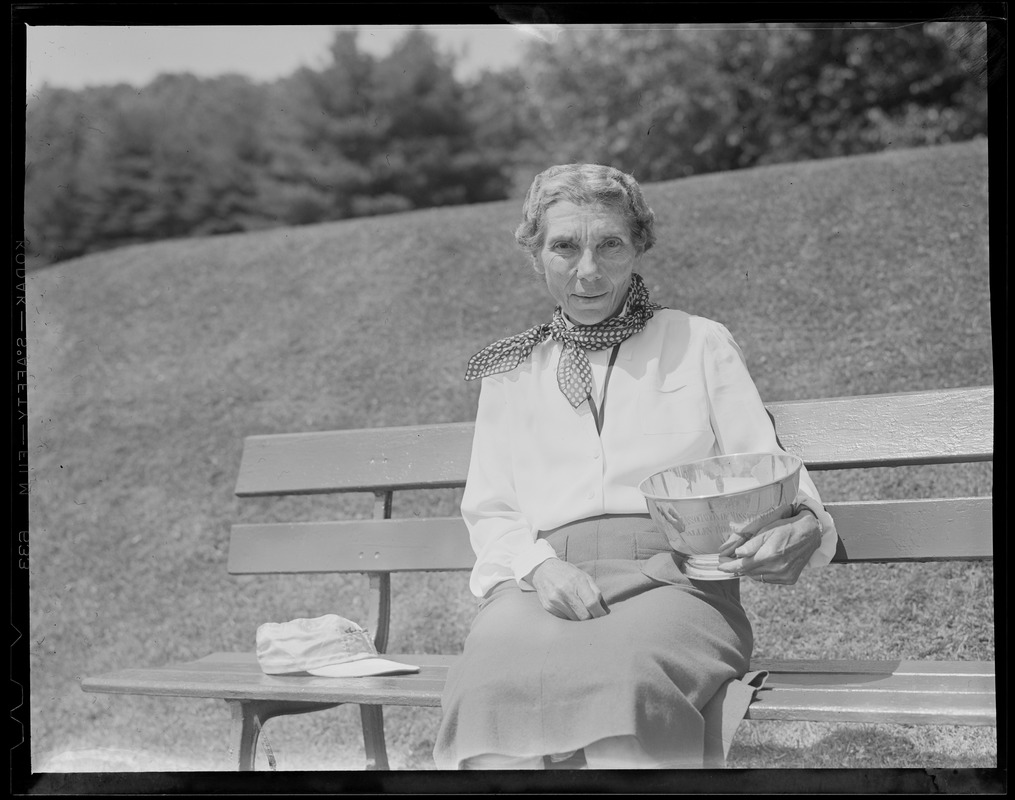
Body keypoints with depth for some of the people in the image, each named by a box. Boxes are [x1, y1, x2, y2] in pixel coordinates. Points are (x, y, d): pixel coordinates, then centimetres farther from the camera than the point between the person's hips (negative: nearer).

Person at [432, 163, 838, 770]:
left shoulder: (700, 344, 19)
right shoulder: (510, 373, 24)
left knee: (624, 672, -38)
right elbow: (488, 512, 18)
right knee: (493, 679, -35)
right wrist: (538, 564, -5)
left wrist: (796, 530, -12)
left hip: (672, 579, -1)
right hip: (541, 578, 2)